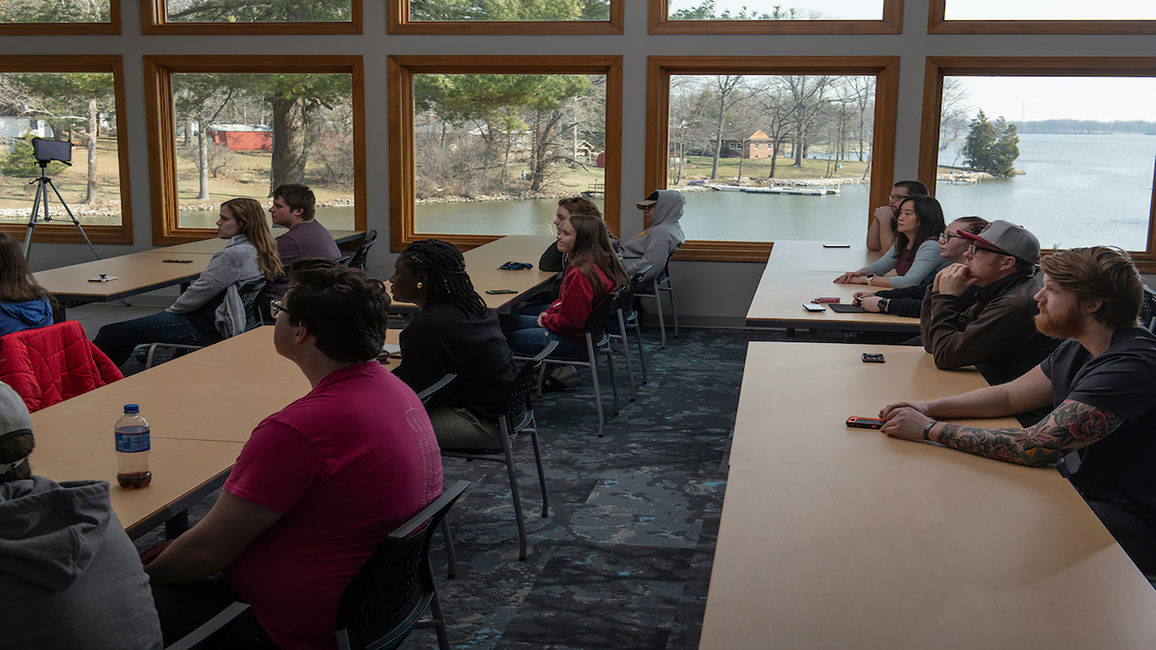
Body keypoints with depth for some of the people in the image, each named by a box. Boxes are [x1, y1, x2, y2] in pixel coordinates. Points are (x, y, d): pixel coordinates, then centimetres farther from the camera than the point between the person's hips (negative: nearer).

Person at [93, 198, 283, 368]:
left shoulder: (233, 255, -21)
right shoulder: (259, 252, 9)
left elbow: (199, 293, -17)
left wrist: (171, 310, 2)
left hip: (206, 326, -11)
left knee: (111, 334, -6)